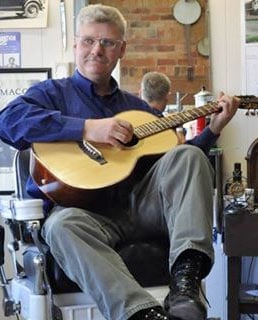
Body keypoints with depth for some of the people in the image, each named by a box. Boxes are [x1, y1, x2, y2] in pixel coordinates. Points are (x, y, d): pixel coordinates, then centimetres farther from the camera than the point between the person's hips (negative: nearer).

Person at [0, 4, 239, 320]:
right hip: (85, 208, -3)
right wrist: (88, 128, -15)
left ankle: (186, 279, -39)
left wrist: (213, 129, 11)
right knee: (63, 225, -37)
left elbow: (175, 158, 26)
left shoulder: (137, 106, 26)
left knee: (188, 155, -20)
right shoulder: (53, 92, 12)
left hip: (141, 204, 4)